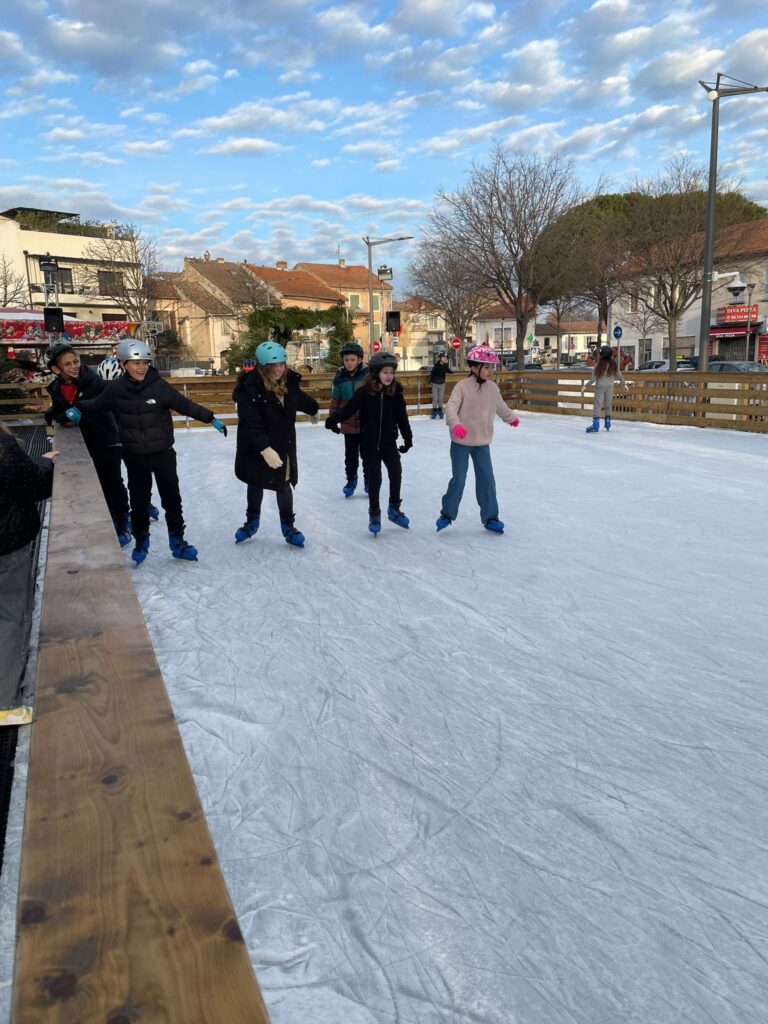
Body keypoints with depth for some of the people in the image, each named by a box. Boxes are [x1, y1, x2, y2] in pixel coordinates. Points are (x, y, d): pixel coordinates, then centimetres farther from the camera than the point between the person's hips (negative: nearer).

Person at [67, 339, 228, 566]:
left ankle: (177, 541, 21)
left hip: (163, 453, -1)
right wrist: (78, 409, 1)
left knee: (172, 498, 6)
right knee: (138, 500, 11)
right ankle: (141, 542, 29)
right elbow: (98, 404, 13)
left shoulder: (159, 386, -12)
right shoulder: (116, 389, -5)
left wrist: (211, 419, -6)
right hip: (135, 456, 1)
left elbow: (185, 405, -6)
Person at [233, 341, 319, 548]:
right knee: (256, 484, 17)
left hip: (284, 446, 3)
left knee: (284, 486, 7)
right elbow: (251, 425, -31)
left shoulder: (289, 382, -6)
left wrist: (313, 409, 37)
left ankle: (288, 526, 25)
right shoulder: (249, 389, -25)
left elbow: (301, 398, 18)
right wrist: (265, 449, -43)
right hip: (256, 450, -3)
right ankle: (252, 521, 40)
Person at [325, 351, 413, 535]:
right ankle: (374, 514, 15)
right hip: (369, 443, -2)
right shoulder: (364, 392, -11)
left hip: (389, 442, 2)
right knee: (374, 478, -1)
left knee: (396, 472, -5)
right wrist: (333, 419, -32)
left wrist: (408, 438, 7)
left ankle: (394, 508, 16)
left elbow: (402, 417, 4)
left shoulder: (395, 392, -3)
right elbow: (348, 409, -14)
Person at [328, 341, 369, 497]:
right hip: (348, 424, 2)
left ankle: (369, 480, 27)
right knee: (350, 455, 11)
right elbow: (335, 401, 5)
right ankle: (351, 480, 28)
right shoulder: (340, 377, -3)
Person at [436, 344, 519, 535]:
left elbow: (500, 406, 21)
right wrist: (455, 424, -43)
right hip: (461, 442, -4)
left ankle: (490, 517, 18)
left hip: (482, 442, 5)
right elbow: (451, 407, -25)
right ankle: (447, 513, 18)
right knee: (458, 480, 0)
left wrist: (512, 418, 37)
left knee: (487, 480, 6)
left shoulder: (493, 387, 2)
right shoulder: (462, 386, -15)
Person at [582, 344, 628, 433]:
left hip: (600, 387, -4)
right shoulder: (613, 365, -1)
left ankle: (596, 425, -15)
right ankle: (607, 423, 23)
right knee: (608, 405, 16)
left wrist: (585, 385, -1)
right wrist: (624, 384, 23)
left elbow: (594, 378, -11)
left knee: (597, 405, -5)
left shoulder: (599, 365, -13)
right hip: (610, 387, 4)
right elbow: (619, 375, 9)